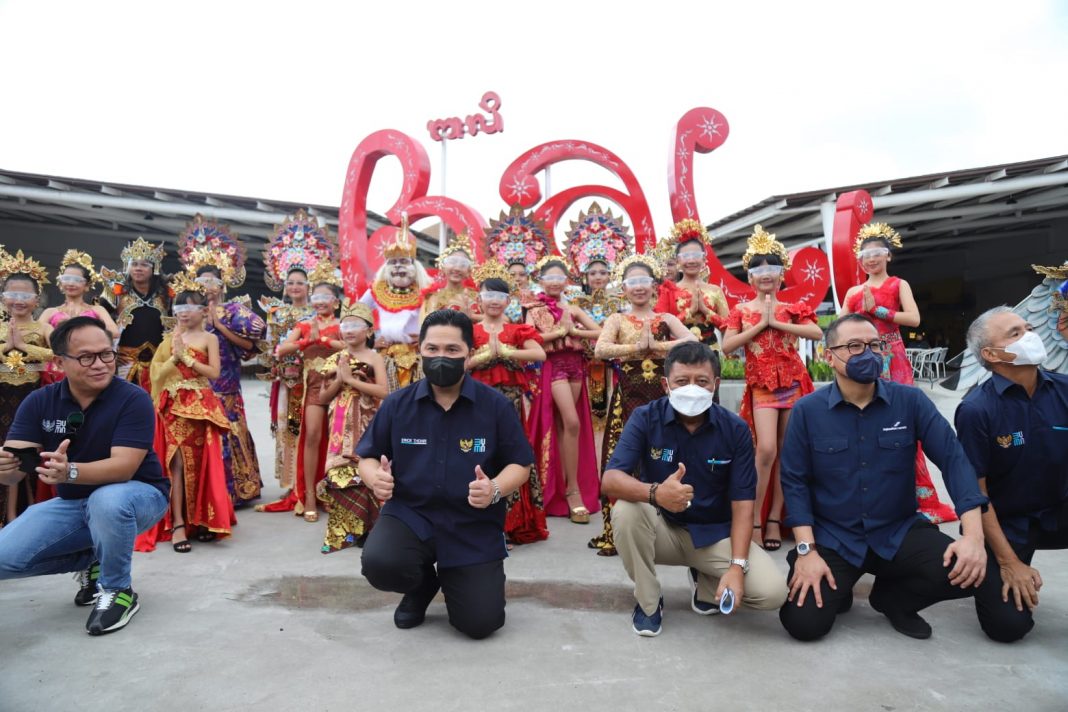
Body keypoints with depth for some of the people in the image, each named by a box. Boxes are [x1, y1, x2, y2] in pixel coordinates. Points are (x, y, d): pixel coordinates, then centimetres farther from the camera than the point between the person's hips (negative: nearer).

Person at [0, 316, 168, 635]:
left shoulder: (134, 399, -20)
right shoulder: (39, 402, -7)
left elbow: (123, 467, -28)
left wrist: (70, 472, -47)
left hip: (138, 494, -5)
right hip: (72, 502, 5)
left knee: (106, 501, -38)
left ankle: (118, 590, -12)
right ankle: (92, 561, 15)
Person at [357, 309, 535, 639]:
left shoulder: (496, 405, -6)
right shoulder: (397, 404, -1)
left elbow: (520, 464, -3)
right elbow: (368, 457, 8)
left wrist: (495, 490, -24)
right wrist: (375, 478, -16)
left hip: (474, 526, 0)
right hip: (409, 513, 1)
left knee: (480, 623, -6)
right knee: (379, 564, -31)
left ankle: (452, 581, 33)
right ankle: (423, 583, 10)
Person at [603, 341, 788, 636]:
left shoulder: (735, 429, -11)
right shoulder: (645, 418, -15)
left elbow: (742, 503, -11)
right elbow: (610, 480, -26)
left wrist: (737, 566, -24)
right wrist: (655, 492, -46)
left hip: (715, 533, 1)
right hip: (662, 528, -1)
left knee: (772, 591, -22)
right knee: (626, 510, -33)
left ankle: (705, 582, 13)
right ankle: (648, 601, -6)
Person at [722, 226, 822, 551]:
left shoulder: (791, 308, 8)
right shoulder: (742, 311, 5)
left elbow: (817, 333, -8)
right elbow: (727, 346, -6)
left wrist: (777, 323, -12)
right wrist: (760, 324, -9)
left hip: (793, 382, 2)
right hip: (762, 385, -2)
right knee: (766, 450, -17)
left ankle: (775, 517, 14)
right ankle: (755, 519, -4)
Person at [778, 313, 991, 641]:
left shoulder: (911, 401, -4)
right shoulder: (807, 410, -7)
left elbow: (953, 458, -8)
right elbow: (794, 481, -6)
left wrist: (973, 534, -22)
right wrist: (806, 551, -15)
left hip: (899, 532, 2)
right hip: (831, 538, -2)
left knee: (967, 571, -24)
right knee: (803, 623, -18)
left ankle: (891, 597, 9)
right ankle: (836, 591, 20)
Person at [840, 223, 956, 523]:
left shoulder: (899, 284, 7)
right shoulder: (853, 292, 13)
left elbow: (914, 319, -8)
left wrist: (877, 310, -11)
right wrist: (863, 310, -8)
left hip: (893, 360, -2)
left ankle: (917, 497, 2)